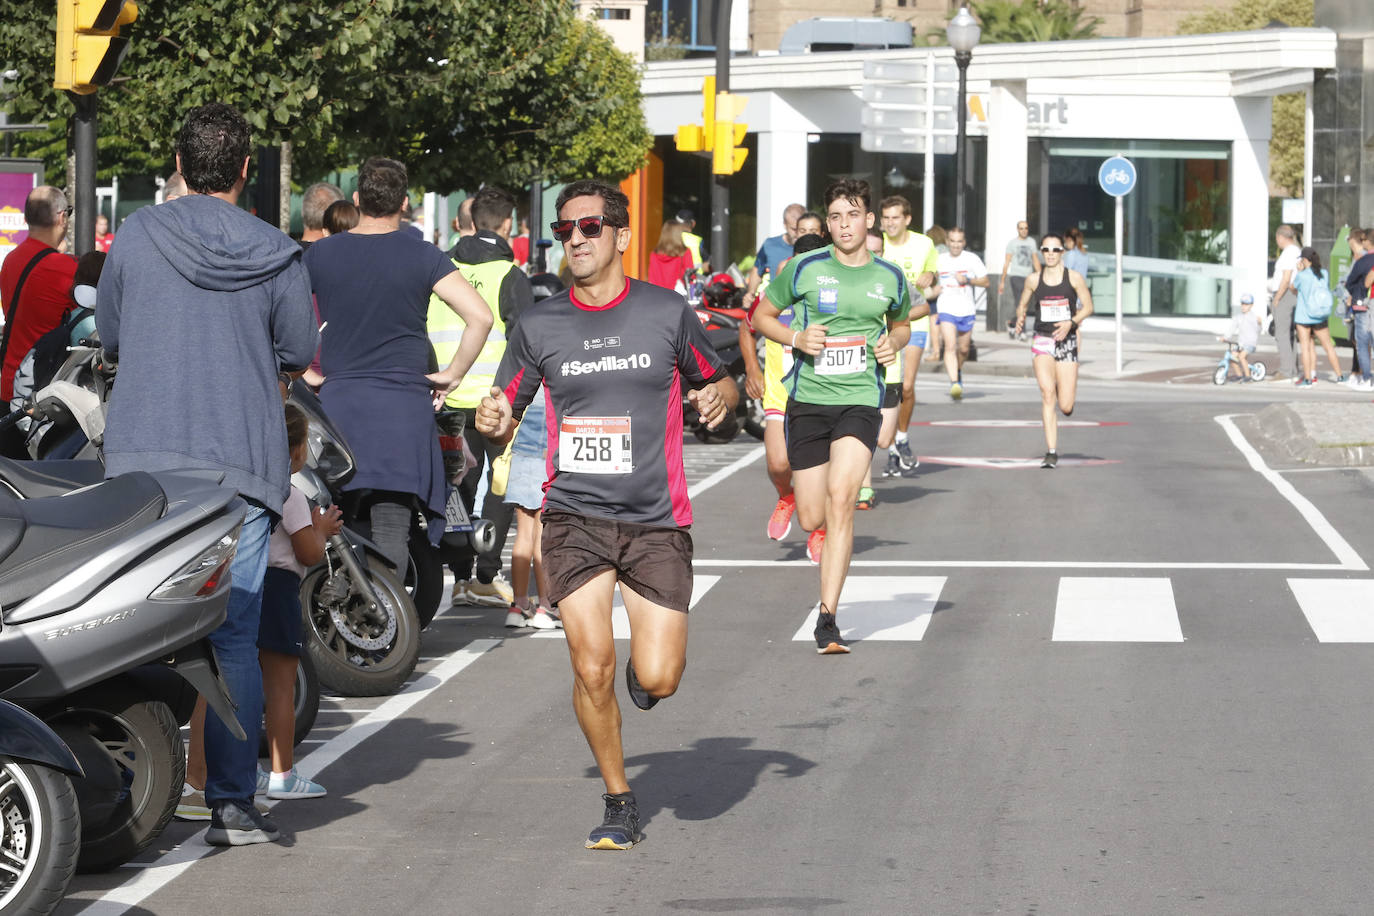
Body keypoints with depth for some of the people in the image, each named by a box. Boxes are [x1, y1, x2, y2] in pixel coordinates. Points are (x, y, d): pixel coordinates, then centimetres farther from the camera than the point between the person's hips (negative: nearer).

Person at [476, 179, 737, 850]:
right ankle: (618, 803, 12)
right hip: (575, 517, 1)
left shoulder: (667, 312, 1)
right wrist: (494, 421, -12)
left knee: (657, 680, -7)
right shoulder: (539, 326, 4)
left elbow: (718, 380, 14)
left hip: (655, 519, -1)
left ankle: (648, 660, 32)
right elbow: (503, 411, 12)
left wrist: (718, 397, -10)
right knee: (592, 671, -9)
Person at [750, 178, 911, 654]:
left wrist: (893, 342, 2)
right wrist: (796, 338, -8)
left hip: (861, 401, 0)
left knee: (841, 498, -21)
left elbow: (901, 325, 25)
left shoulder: (890, 278, 6)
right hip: (808, 400, 1)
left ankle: (827, 617, -20)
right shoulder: (804, 269, -1)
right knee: (812, 520, 1)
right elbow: (761, 316, 10)